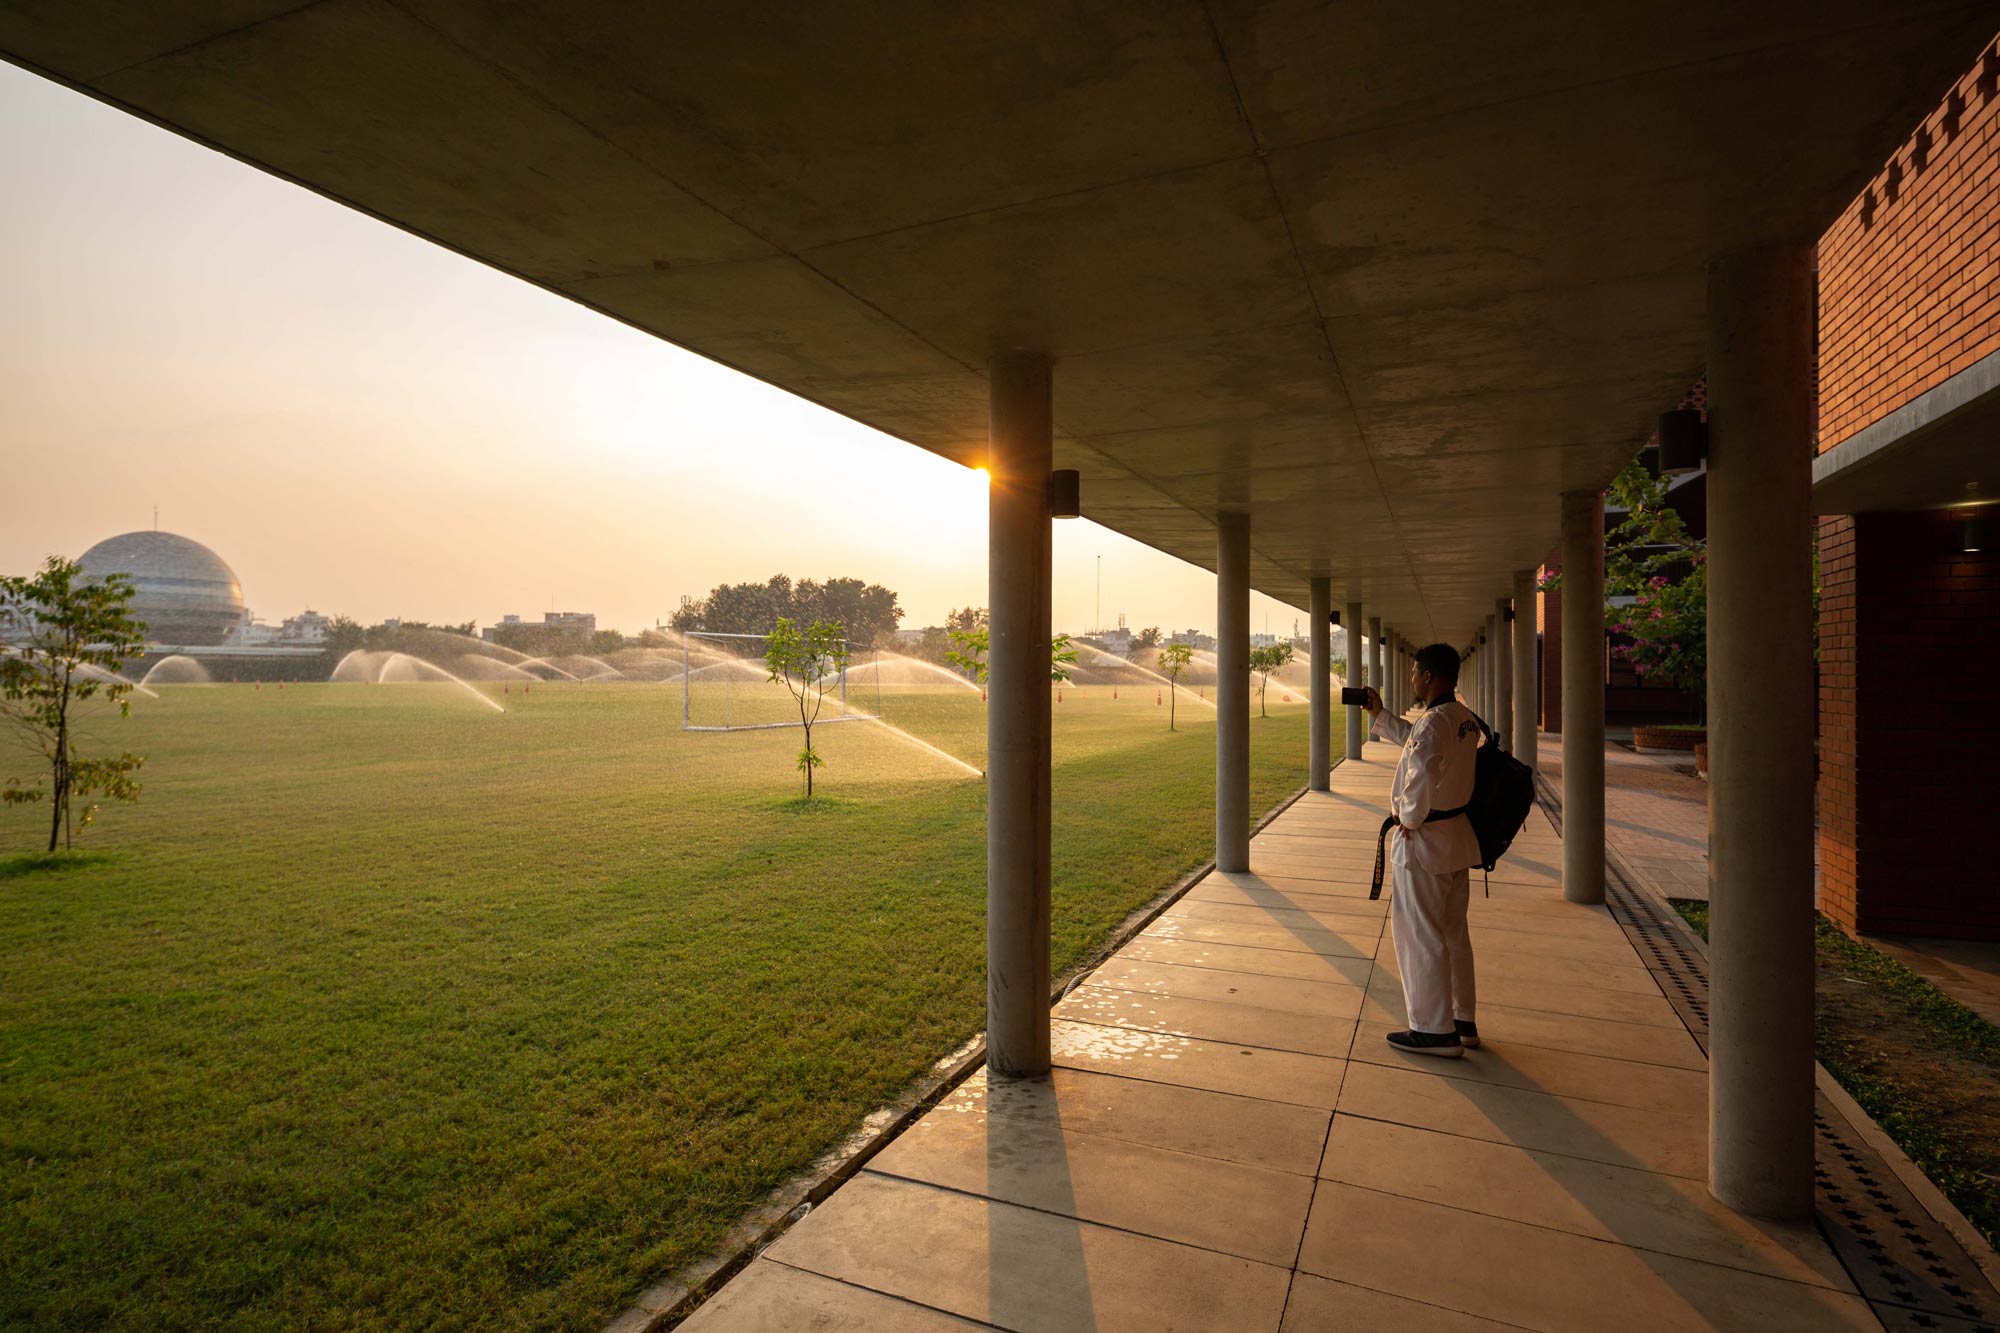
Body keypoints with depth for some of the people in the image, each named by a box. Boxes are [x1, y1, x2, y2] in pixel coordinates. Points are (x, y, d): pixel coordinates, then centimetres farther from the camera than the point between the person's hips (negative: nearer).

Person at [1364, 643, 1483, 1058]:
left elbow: (1423, 775, -37)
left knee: (1421, 935, 2)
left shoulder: (1433, 723, -23)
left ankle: (1435, 1031, 12)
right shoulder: (1466, 719, 8)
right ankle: (1463, 1022, 31)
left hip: (1424, 841, -10)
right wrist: (1377, 714, 27)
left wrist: (1411, 818, -21)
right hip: (1458, 837, 10)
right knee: (1454, 932, 19)